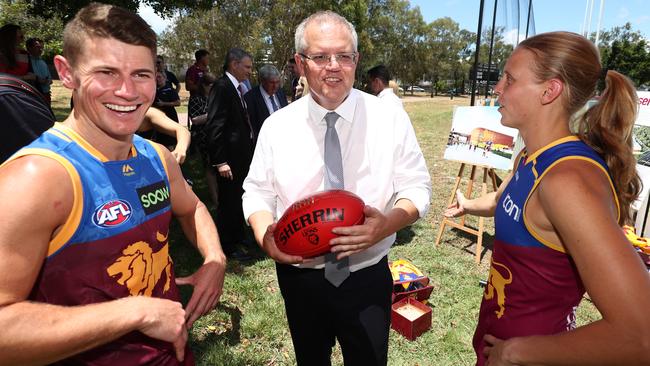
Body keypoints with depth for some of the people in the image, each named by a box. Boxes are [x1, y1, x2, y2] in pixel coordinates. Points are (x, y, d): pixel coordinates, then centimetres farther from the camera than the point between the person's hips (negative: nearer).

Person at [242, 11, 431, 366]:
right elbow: (258, 192, 1)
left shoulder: (390, 118, -8)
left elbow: (417, 187, -5)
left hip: (367, 278, -1)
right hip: (300, 278, 2)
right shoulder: (276, 126, -5)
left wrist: (387, 224, -26)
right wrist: (265, 236, -19)